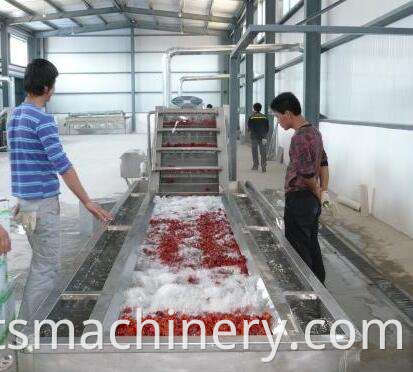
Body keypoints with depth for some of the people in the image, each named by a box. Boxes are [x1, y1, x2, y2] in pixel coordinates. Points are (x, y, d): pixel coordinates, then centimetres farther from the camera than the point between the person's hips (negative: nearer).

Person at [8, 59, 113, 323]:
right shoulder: (43, 119, -17)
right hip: (43, 203, -9)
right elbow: (62, 165, -21)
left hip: (25, 201, 9)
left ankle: (32, 316, 30)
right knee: (48, 267, -1)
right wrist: (88, 202, -18)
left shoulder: (15, 116, 11)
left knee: (41, 261, 20)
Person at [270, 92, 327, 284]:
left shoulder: (299, 138, -21)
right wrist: (324, 190, 10)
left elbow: (307, 173, -22)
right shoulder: (314, 131, 10)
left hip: (298, 199, -10)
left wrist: (318, 193, -5)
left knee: (298, 249, 0)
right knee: (312, 245, 19)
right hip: (313, 201, 10)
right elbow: (323, 163, 14)